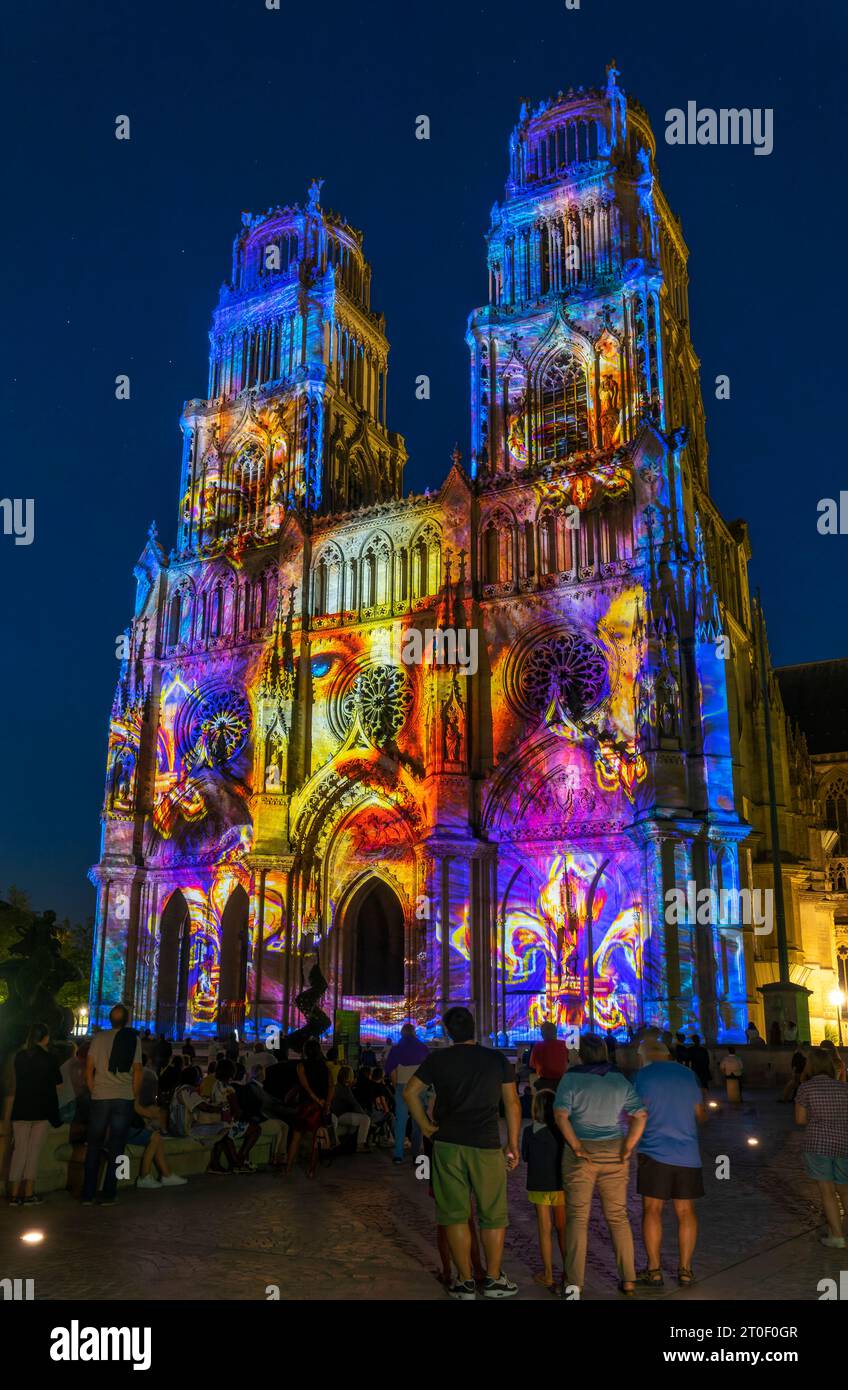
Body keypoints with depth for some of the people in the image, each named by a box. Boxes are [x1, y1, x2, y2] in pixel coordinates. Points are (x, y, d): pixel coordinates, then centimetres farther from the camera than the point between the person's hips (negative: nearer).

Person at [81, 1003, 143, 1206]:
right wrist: (133, 1097, 8)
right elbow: (137, 1071, 0)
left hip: (100, 1098, 1)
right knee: (116, 1149, 5)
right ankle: (108, 1195, 4)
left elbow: (88, 1069, 2)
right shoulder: (134, 1039, 2)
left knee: (94, 1147, 11)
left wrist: (93, 1092, 12)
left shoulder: (99, 1038, 3)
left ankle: (88, 1195, 10)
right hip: (125, 1099, 0)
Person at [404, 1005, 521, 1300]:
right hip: (486, 1146, -1)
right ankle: (493, 1279, 16)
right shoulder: (497, 1059, 2)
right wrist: (513, 1145, 8)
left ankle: (465, 1281, 13)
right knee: (493, 1215, 11)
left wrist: (425, 1126, 8)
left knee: (455, 1214, 8)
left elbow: (410, 1092, 3)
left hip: (447, 1144, 1)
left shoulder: (437, 1059, 3)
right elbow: (512, 1103, 2)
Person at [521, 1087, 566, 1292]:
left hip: (539, 1185, -1)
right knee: (562, 1229, 15)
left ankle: (548, 1275, 13)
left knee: (544, 1230, 8)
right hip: (559, 1183, 1)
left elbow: (525, 1156, 1)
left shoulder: (529, 1131, -9)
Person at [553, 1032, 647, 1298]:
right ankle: (628, 1280, 15)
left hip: (581, 1154, -3)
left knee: (577, 1216, 4)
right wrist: (627, 1150, -5)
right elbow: (640, 1116, -5)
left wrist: (577, 1148, -13)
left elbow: (561, 1116, -18)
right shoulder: (620, 1081, 2)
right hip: (614, 1154, 3)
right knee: (618, 1216, 14)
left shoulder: (571, 1079, -7)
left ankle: (574, 1283, 1)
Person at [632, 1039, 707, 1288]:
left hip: (655, 1152, -3)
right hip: (688, 1154, 4)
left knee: (652, 1210, 5)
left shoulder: (642, 1076, -4)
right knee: (685, 1212, 11)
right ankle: (685, 1269, 14)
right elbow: (701, 1115, 14)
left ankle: (654, 1270, 5)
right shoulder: (688, 1074, 8)